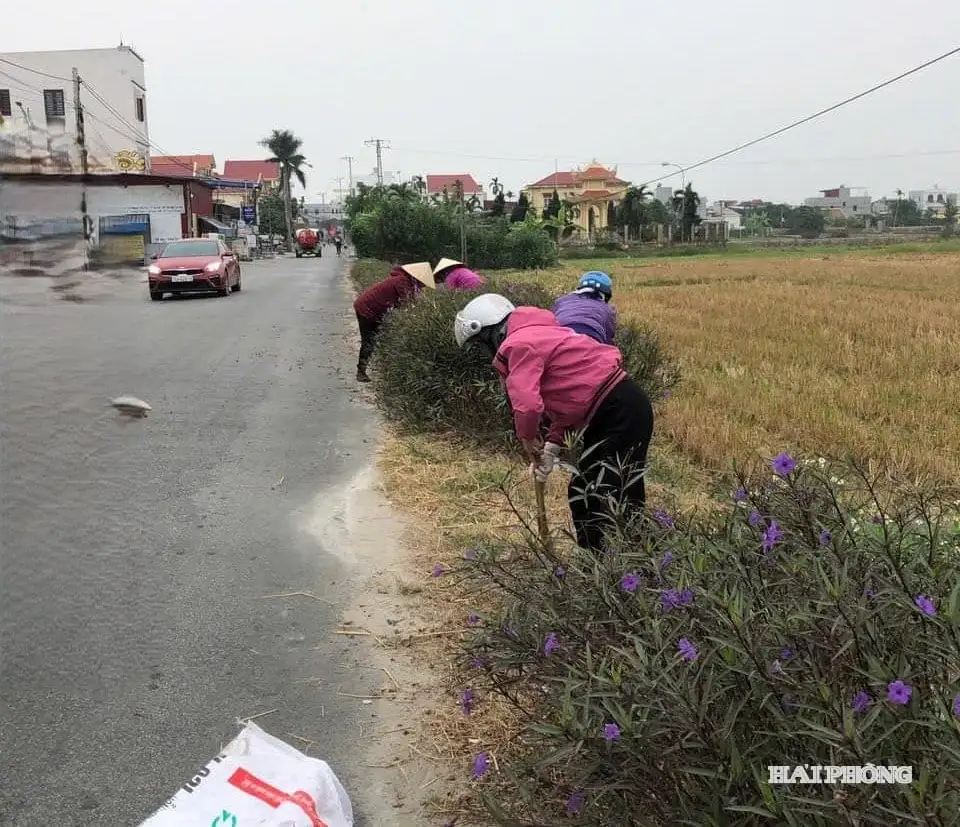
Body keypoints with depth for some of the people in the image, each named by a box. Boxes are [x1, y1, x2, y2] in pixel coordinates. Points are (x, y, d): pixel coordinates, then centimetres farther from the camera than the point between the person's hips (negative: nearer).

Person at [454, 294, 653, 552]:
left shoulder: (518, 345, -14)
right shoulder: (536, 334, 18)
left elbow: (527, 405, -27)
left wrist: (528, 439, -5)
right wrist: (552, 446, 10)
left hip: (619, 412, -11)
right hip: (617, 407, 11)